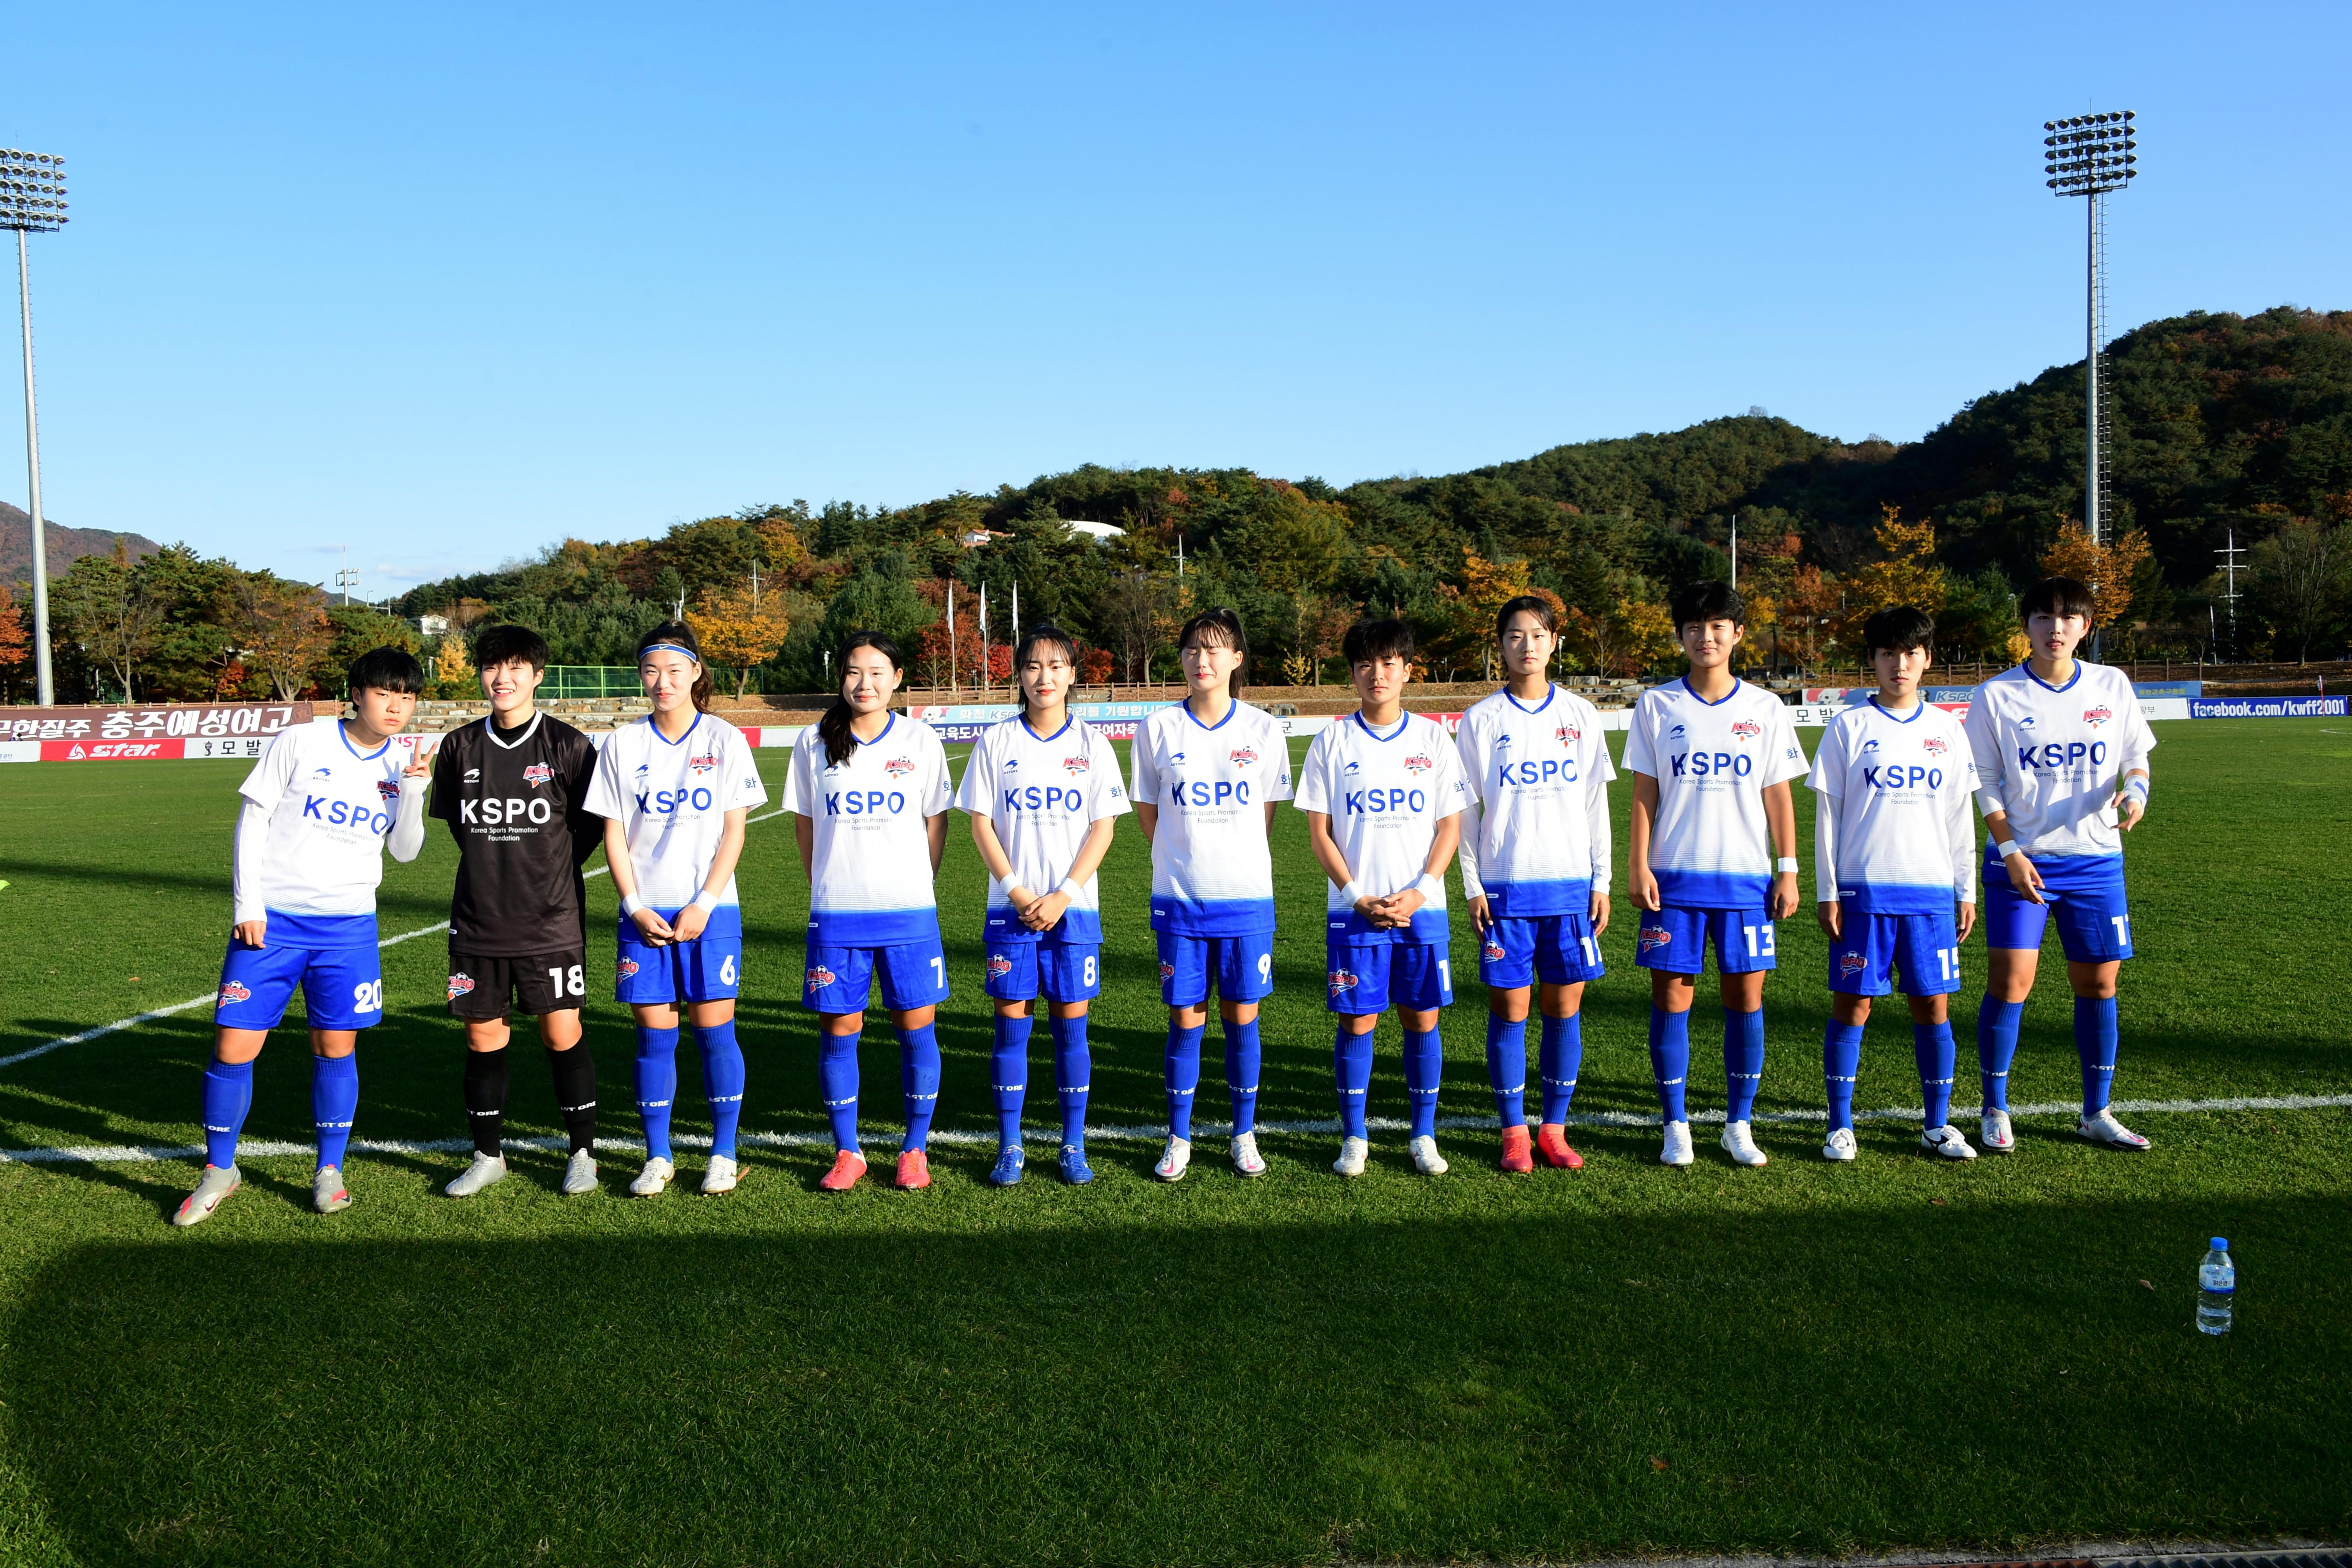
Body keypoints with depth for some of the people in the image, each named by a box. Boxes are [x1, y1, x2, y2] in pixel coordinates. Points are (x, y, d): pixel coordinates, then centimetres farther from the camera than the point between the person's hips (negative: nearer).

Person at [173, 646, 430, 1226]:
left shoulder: (402, 766, 5)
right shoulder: (299, 743, -5)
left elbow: (404, 850, 3)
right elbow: (252, 819, -2)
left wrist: (413, 795, -14)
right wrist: (247, 905, -6)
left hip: (348, 927, 2)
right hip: (270, 921, -2)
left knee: (336, 1048, 5)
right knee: (233, 1046, -2)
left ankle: (329, 1172, 21)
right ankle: (219, 1170, 18)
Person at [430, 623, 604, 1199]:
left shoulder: (567, 745, -5)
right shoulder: (459, 747, 5)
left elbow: (593, 822, 4)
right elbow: (453, 821, 19)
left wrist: (551, 870, 3)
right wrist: (496, 865, 12)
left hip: (551, 922, -3)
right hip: (477, 923, 3)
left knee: (562, 1037, 0)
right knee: (483, 1039, 9)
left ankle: (583, 1153, 14)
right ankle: (488, 1157, 23)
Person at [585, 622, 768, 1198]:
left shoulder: (724, 739, 0)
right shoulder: (624, 744, 5)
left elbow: (734, 831, -1)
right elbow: (614, 833, 5)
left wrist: (703, 905, -10)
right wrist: (634, 907, -6)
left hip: (710, 909, -1)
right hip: (644, 913, 2)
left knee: (715, 1030, 1)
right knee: (654, 1035, 4)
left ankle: (723, 1155, 13)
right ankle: (657, 1158, 15)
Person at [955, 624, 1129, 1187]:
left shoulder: (1091, 743, 3)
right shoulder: (997, 741, 3)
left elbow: (1103, 828, 0)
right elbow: (981, 824, 2)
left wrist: (1063, 896, -10)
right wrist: (1016, 891, -9)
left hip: (1074, 906, 0)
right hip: (1010, 906, 0)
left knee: (1071, 1023, 3)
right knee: (1012, 1023, 2)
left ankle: (1074, 1146, 13)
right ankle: (1009, 1146, 12)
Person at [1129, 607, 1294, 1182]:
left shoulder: (1263, 730, 0)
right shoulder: (1157, 729, -1)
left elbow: (1265, 812, 9)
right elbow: (1147, 812, 8)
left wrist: (1229, 858, 7)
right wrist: (1186, 859, 6)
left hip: (1246, 895, 0)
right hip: (1179, 897, 0)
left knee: (1241, 1016, 6)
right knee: (1186, 1019, 5)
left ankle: (1245, 1135, 22)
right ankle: (1178, 1139, 18)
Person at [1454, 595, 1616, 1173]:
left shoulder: (1580, 716, 6)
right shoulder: (1480, 720, 1)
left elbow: (1596, 804, 10)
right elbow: (1467, 809, 4)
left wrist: (1601, 881, 6)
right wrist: (1472, 885, -2)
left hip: (1571, 885, 2)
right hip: (1505, 884, -1)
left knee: (1565, 1007, 4)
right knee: (1509, 1008, 1)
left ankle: (1554, 1128, 16)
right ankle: (1514, 1131, 12)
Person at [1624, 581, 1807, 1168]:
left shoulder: (1766, 709, 5)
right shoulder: (1656, 706, 3)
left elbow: (1779, 795, 7)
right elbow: (1644, 793, 3)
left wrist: (1788, 869, 2)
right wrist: (1637, 865, -4)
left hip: (1747, 877, 1)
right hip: (1674, 876, -1)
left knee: (1746, 994, 2)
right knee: (1671, 994, 0)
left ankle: (1739, 1124, 15)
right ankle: (1676, 1125, 11)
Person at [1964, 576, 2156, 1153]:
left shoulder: (2112, 686, 4)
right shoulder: (1997, 695, -3)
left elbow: (2136, 758, 11)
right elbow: (1985, 783, -1)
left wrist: (2135, 790, -13)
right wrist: (2010, 852, -10)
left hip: (2096, 859, 3)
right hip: (2020, 859, -3)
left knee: (2099, 982, 7)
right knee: (2010, 983, -7)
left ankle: (2096, 1114, 21)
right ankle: (1995, 1111, 8)